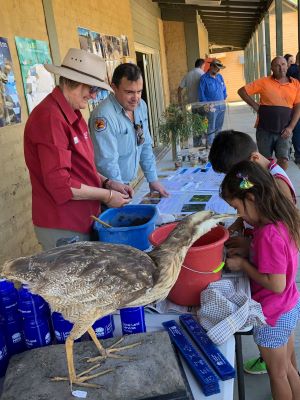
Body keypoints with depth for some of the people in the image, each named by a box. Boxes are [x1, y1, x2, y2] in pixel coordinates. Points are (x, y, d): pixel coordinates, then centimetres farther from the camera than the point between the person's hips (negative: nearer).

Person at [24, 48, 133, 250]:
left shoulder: (73, 115, 9)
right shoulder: (50, 117, -21)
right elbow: (59, 184, -24)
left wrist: (107, 183, 3)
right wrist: (106, 195, -14)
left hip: (83, 221, 9)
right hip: (62, 229, -9)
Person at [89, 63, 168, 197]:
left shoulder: (141, 106, 1)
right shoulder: (104, 116, -24)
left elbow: (145, 146, 9)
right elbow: (108, 162, -26)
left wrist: (153, 180, 8)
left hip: (128, 185, 7)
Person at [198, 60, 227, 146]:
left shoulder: (220, 76, 10)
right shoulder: (204, 78, -7)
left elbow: (224, 89, 20)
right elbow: (201, 93, -8)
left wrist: (224, 99, 11)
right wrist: (207, 105, -11)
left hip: (222, 106, 6)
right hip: (212, 107, -6)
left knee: (219, 127, 13)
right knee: (211, 127, -6)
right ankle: (210, 145, 0)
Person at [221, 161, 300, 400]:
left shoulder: (268, 234, -33)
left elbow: (276, 284, -29)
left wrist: (243, 264, -19)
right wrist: (249, 250, -1)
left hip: (273, 317, -8)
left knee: (277, 373, 16)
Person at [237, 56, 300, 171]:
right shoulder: (264, 82, -2)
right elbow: (241, 91, 0)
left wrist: (291, 127, -7)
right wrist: (255, 105, -4)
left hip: (284, 131, 1)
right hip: (265, 130, -1)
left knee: (284, 159, -6)